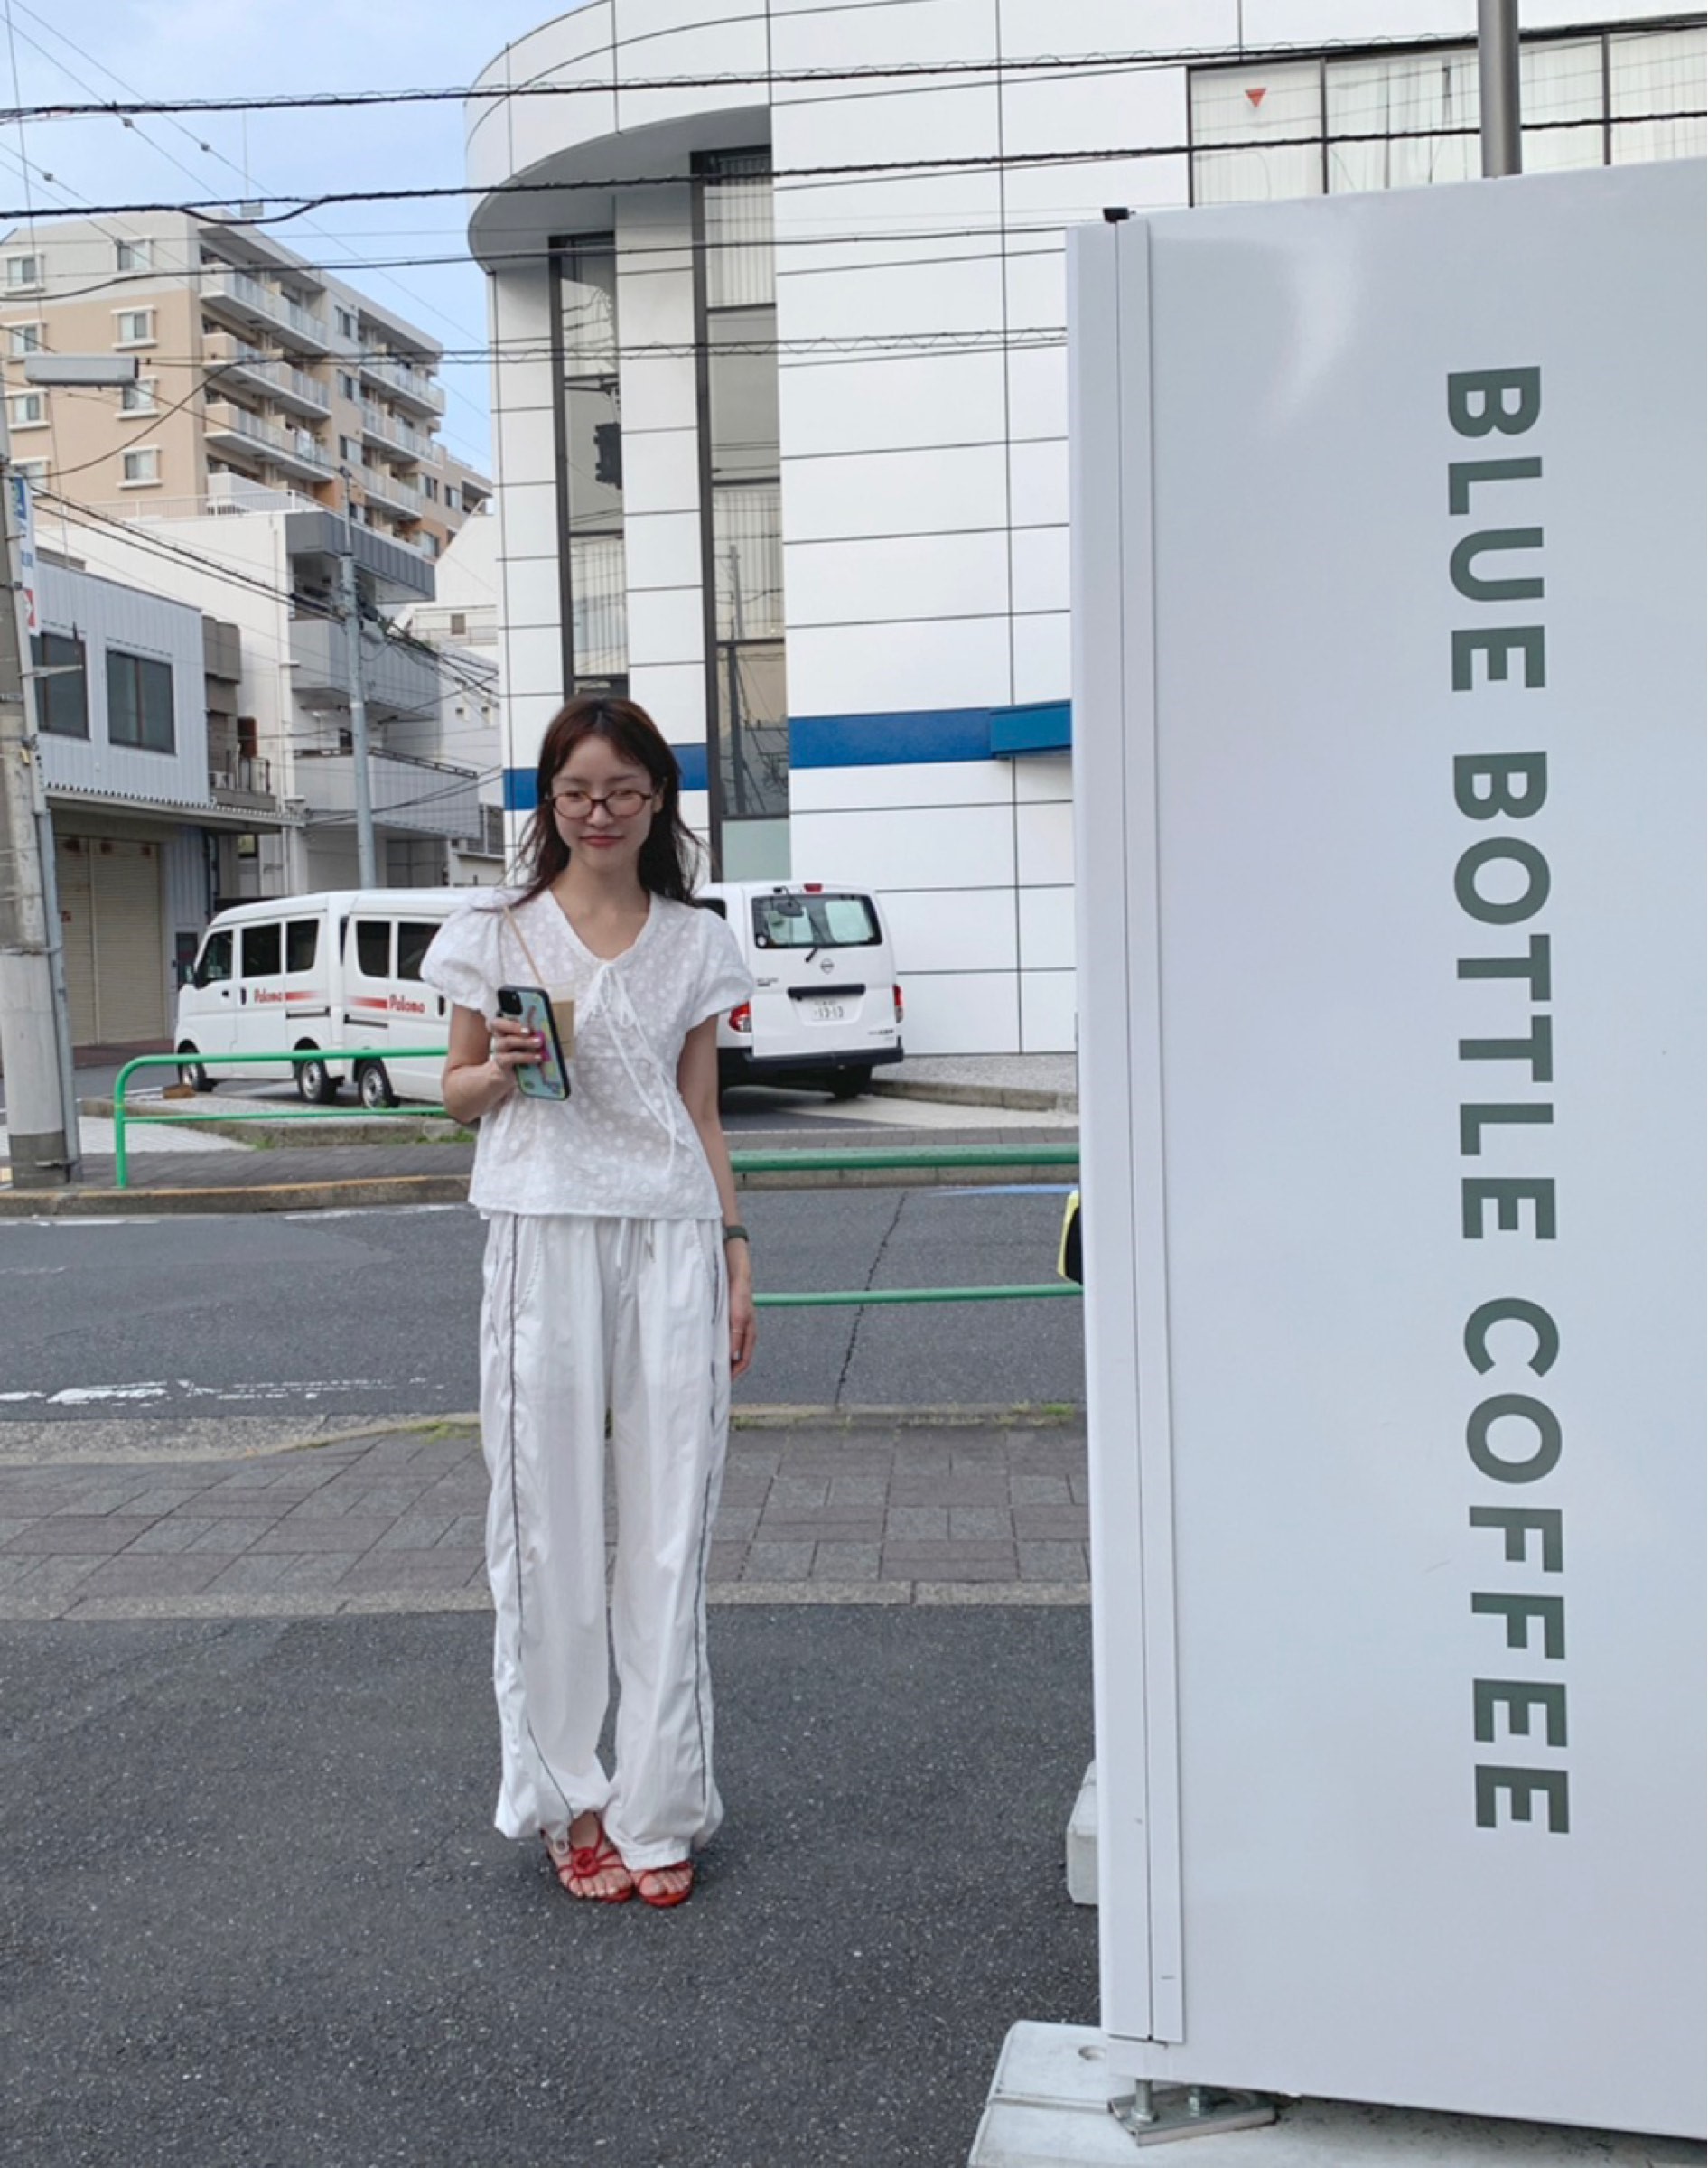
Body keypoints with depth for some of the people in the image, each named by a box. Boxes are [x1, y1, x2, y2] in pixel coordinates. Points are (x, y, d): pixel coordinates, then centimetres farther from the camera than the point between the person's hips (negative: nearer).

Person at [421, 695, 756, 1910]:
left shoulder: (694, 942, 10)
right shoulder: (496, 934, 6)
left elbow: (702, 1115, 12)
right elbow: (459, 1091, 12)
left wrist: (736, 1250, 5)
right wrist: (504, 1068, -10)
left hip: (671, 1234, 1)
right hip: (543, 1231, -1)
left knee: (670, 1519, 2)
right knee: (550, 1517, 3)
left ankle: (657, 1807, 14)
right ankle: (569, 1799, 17)